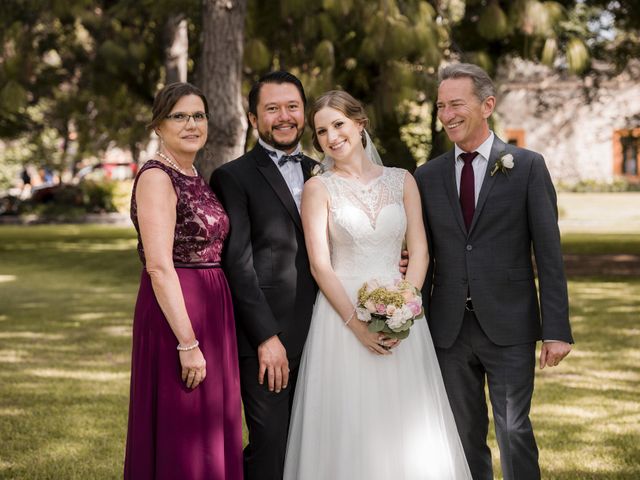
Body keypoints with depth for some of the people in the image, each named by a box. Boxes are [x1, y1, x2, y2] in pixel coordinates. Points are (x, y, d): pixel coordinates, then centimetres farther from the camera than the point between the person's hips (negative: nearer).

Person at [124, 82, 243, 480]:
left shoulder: (196, 178, 13)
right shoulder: (156, 177, -13)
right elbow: (159, 267, -20)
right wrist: (188, 343, -23)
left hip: (212, 310, 9)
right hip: (174, 313, -9)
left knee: (211, 436, 14)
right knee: (180, 437, -1)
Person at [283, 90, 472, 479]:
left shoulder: (402, 181, 7)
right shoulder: (319, 188, 0)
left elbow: (419, 252, 2)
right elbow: (320, 265, -6)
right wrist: (356, 324, -15)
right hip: (341, 315, -2)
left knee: (408, 428, 3)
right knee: (348, 429, -2)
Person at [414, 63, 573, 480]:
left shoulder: (527, 166, -1)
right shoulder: (428, 176, 8)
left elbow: (549, 253, -4)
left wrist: (557, 329, -9)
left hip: (508, 326, -3)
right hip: (449, 329, 3)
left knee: (514, 430, 0)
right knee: (465, 434, 10)